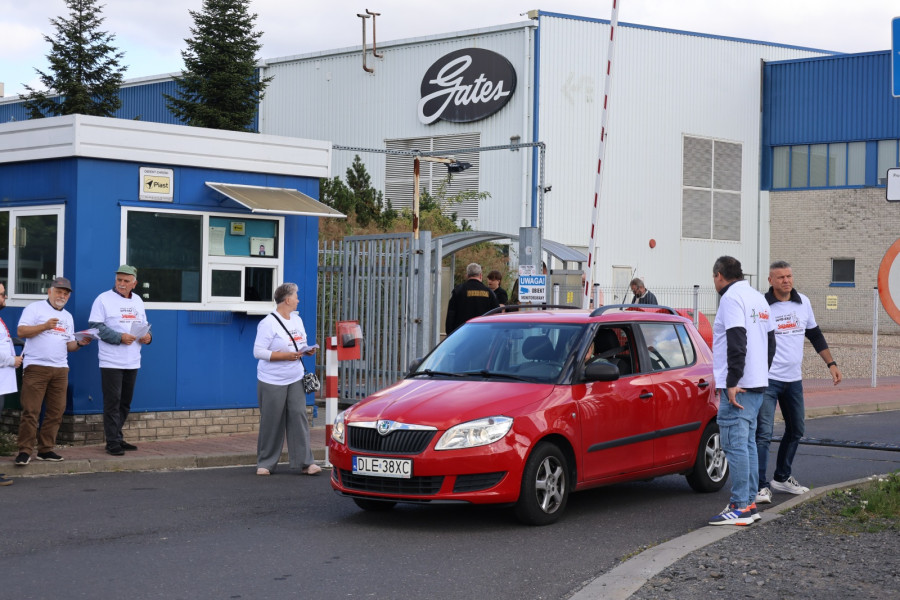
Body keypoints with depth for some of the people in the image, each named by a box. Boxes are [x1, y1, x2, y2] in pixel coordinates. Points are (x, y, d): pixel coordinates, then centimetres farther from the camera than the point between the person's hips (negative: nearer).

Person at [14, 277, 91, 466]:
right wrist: (45, 326, -18)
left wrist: (80, 343, 0)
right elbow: (21, 331, -8)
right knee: (30, 411, -8)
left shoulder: (67, 316, 21)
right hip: (36, 367, -6)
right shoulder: (35, 308, 2)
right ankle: (25, 451, -6)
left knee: (55, 412, 3)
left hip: (60, 369, 6)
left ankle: (45, 450, 10)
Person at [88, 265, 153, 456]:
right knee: (112, 403, -4)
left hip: (132, 362, 6)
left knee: (125, 403, 13)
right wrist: (120, 337, -21)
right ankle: (113, 443, 0)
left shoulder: (137, 301, 15)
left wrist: (147, 336, -1)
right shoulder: (104, 299, -6)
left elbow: (143, 325, 21)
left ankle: (116, 437, 24)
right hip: (111, 361, -6)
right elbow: (96, 326, -14)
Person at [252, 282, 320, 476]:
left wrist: (307, 351, 0)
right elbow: (258, 351, -16)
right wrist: (285, 355, -22)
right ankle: (265, 464, 12)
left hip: (295, 380, 6)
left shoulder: (297, 320, 12)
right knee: (271, 423, 0)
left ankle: (306, 462, 0)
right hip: (272, 382, -6)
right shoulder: (268, 323, -12)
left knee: (299, 418, -1)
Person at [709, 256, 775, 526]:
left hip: (738, 388, -10)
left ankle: (740, 507, -11)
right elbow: (770, 341, 23)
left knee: (735, 443, -9)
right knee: (747, 442, 13)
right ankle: (749, 503, 16)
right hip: (758, 384, 10)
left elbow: (737, 343, -21)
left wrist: (732, 382, -22)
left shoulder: (732, 297, -10)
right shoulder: (758, 298, 19)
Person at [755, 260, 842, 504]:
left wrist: (831, 363, 16)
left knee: (795, 431, 16)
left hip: (794, 379, 7)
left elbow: (815, 335, 18)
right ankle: (761, 486, -10)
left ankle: (782, 478, 32)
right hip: (768, 378, -6)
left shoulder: (803, 303, 6)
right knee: (763, 433, -12)